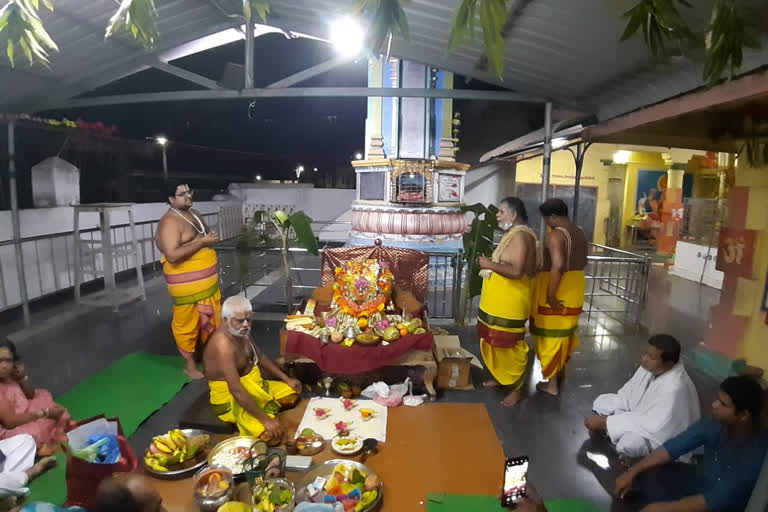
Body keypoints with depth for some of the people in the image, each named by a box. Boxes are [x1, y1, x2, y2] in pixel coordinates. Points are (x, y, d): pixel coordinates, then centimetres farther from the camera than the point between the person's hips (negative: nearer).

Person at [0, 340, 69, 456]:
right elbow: (10, 422, -30)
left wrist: (23, 378, -12)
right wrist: (44, 413, -23)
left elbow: (31, 396, 7)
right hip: (10, 431, -10)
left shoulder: (10, 375, -6)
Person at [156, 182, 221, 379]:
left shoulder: (194, 214, 11)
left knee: (211, 320, 19)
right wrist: (201, 242, -24)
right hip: (187, 285, -9)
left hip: (208, 281, 9)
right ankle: (190, 365, 20)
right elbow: (172, 255, -27)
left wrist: (210, 240, 7)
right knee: (188, 324, 4)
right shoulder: (170, 222, -17)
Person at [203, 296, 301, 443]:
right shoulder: (223, 346, -32)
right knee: (271, 434, -26)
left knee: (293, 394, 15)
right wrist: (265, 419, -34)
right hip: (231, 401, -9)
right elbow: (237, 391, -36)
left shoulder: (241, 332, -3)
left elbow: (260, 357, 13)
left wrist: (286, 379, 9)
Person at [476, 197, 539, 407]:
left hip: (511, 303, -10)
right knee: (495, 342, 20)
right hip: (499, 301, 10)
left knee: (510, 346, 0)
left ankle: (516, 389, 14)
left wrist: (490, 265, -18)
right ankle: (500, 377, 36)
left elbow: (517, 271, -26)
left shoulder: (520, 236, -18)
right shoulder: (512, 234, 14)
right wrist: (489, 264, 6)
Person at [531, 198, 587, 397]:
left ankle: (551, 383, 10)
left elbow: (558, 265, -30)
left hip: (558, 288, -8)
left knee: (551, 335, 2)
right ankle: (561, 369, 40)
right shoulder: (579, 232, 8)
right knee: (566, 330, 22)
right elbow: (583, 262, 16)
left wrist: (550, 295, -25)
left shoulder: (555, 234, -20)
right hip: (576, 286, 9)